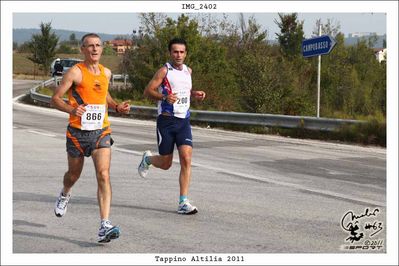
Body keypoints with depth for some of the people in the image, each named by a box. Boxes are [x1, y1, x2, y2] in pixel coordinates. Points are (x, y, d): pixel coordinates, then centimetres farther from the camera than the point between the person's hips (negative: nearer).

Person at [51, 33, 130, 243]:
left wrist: (117, 107, 9)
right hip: (77, 132, -2)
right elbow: (55, 98, -9)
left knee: (103, 174, -15)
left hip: (101, 132, 2)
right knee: (74, 175, 16)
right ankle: (65, 195, 54)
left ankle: (105, 226, -19)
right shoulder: (75, 72, -9)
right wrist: (71, 109, -28)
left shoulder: (106, 73, 8)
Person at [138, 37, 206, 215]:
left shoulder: (188, 71, 12)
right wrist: (164, 97, -27)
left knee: (186, 159, -12)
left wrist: (194, 94, 9)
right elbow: (148, 91, -10)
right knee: (166, 163, 4)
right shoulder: (165, 71, -7)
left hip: (184, 121, 4)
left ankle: (183, 203, -9)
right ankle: (147, 159, 40)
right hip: (166, 120, -4)